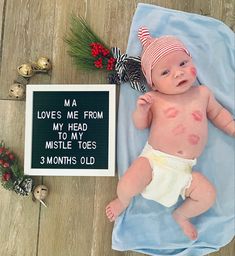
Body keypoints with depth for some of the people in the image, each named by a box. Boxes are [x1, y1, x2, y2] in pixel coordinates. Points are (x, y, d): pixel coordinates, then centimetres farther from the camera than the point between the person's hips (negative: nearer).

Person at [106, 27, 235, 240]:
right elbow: (141, 125, 2)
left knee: (208, 196, -11)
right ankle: (123, 201, 20)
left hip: (184, 169, 3)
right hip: (153, 159, -3)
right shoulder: (155, 98, -3)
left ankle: (182, 215, 23)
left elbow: (218, 113, 23)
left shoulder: (203, 93, 7)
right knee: (127, 186, -21)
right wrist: (141, 110, -18)